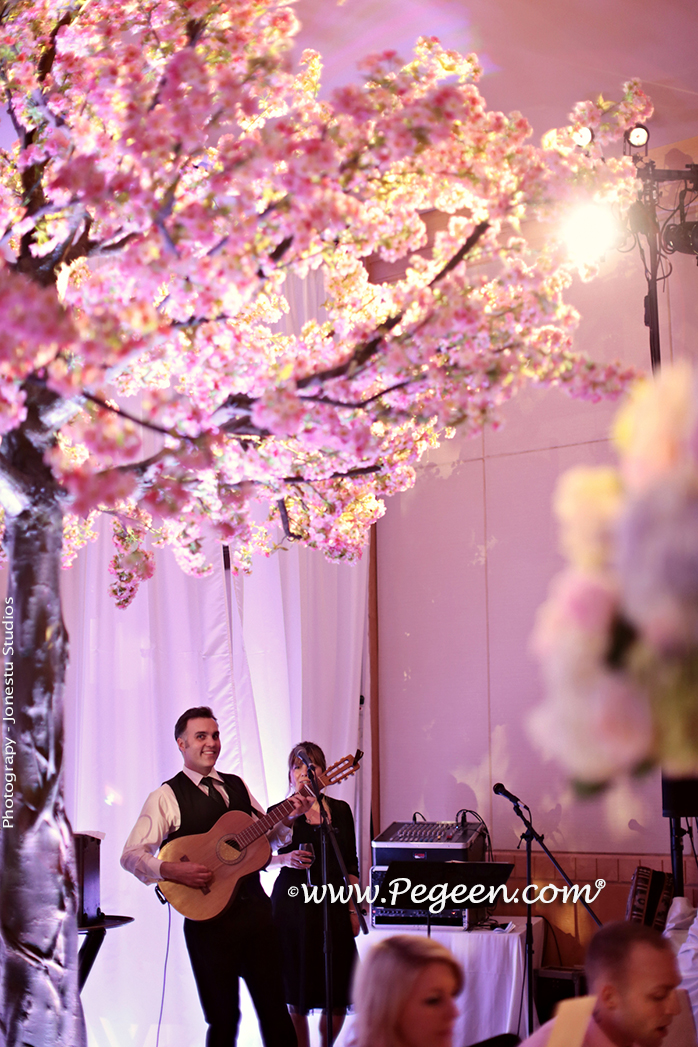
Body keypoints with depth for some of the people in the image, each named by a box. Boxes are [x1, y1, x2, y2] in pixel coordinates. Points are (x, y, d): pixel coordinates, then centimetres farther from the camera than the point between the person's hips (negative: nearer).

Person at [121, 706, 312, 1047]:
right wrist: (171, 870, -26)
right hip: (209, 915, -5)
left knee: (275, 1007, 8)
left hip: (255, 906, 5)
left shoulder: (237, 786, 13)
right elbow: (131, 855, -11)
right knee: (223, 1017, 2)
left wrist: (290, 815, -1)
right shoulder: (167, 796, -5)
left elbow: (269, 835, 17)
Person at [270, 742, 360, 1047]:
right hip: (291, 904, -2)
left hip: (332, 906, 2)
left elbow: (351, 865, 10)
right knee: (296, 995, 1)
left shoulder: (340, 810, 8)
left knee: (337, 998, 1)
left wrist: (354, 910, 5)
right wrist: (286, 859, -15)